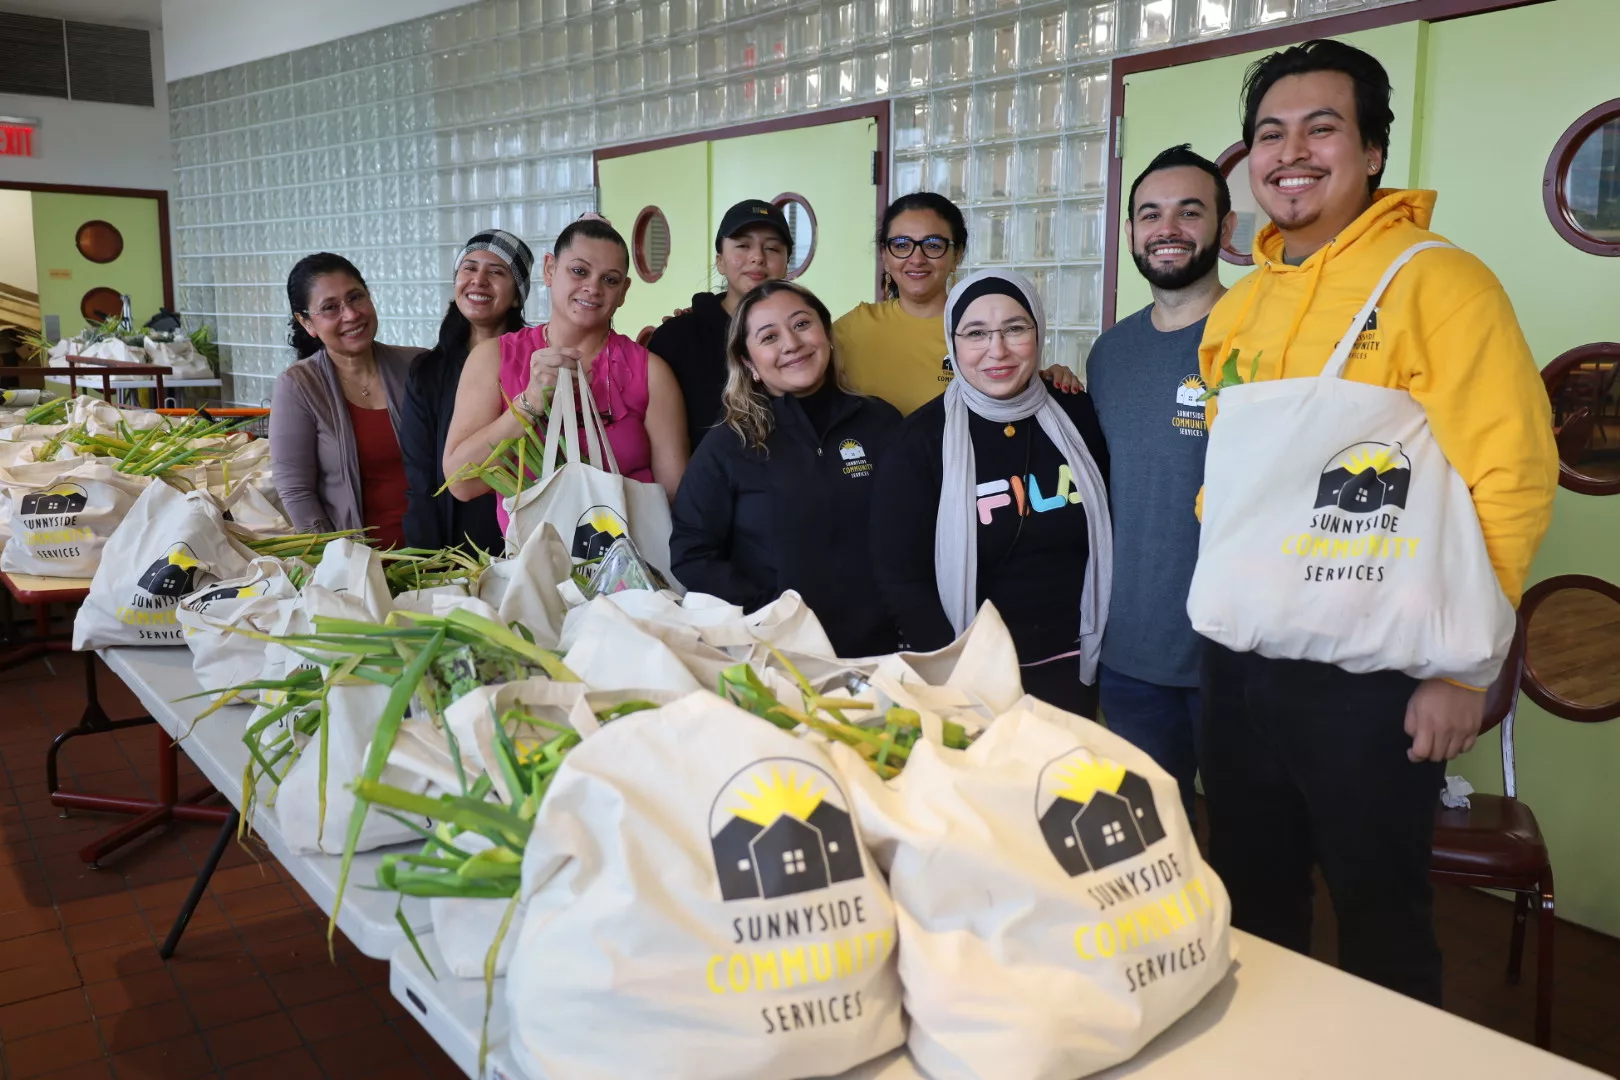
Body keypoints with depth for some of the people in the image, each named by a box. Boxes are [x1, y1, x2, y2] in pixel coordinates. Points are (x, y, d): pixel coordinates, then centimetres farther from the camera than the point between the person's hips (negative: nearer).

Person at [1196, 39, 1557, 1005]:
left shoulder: (1436, 282, -9)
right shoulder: (1239, 306, 10)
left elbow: (1508, 478, -14)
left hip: (1374, 669, -6)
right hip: (1242, 656, 6)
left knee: (1380, 923, 10)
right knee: (1253, 906, 19)